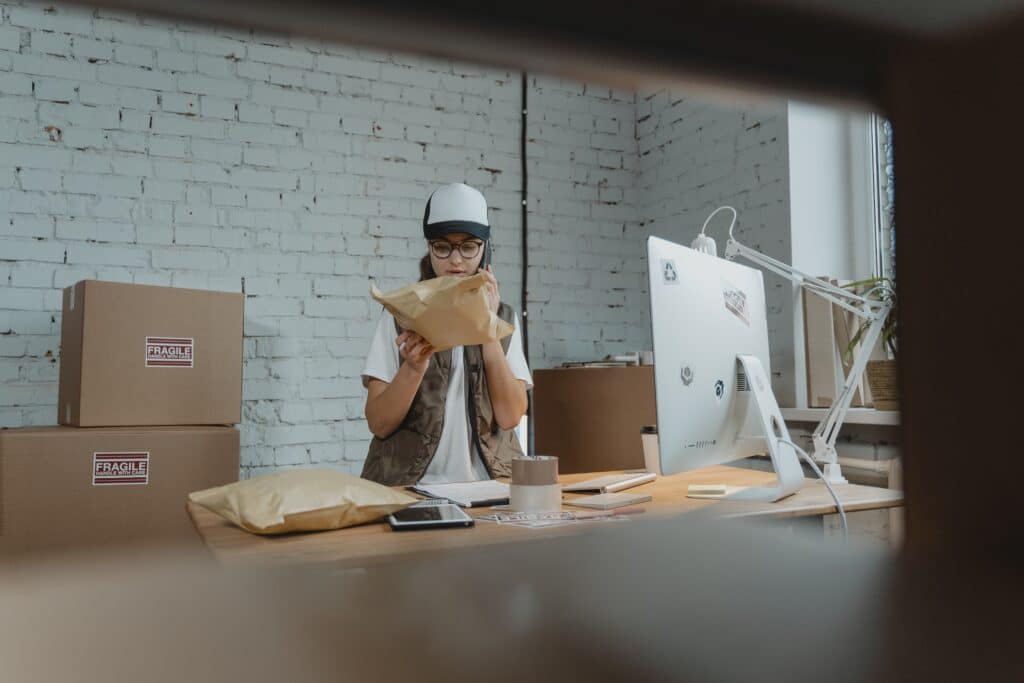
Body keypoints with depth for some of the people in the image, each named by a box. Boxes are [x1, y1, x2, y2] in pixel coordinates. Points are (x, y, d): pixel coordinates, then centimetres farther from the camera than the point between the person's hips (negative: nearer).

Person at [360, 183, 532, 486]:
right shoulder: (400, 315, 3)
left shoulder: (503, 316, 8)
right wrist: (414, 367, -19)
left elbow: (510, 416, -4)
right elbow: (379, 424, -3)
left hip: (486, 483, 2)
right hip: (410, 485, -2)